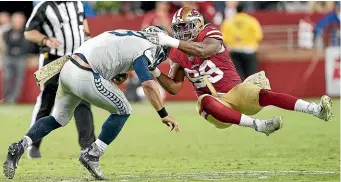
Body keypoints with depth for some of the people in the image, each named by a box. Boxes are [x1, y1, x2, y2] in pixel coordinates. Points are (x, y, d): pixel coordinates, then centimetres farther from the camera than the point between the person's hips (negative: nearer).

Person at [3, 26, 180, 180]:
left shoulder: (126, 36, 23)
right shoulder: (143, 49, -3)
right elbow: (148, 84, -14)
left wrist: (117, 76, 14)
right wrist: (164, 115, -9)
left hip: (68, 69, 8)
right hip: (85, 77, -8)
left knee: (58, 118, 24)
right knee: (122, 111, 9)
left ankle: (19, 147, 8)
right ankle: (92, 155, 7)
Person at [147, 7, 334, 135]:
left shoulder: (210, 34, -8)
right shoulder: (177, 54, 8)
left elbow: (202, 51, -32)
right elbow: (174, 88, 6)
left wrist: (170, 42, -35)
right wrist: (155, 72, -10)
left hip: (234, 91, -2)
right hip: (213, 100, 2)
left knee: (263, 95, -31)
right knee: (205, 103, -36)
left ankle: (318, 110, -40)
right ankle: (259, 125, -48)